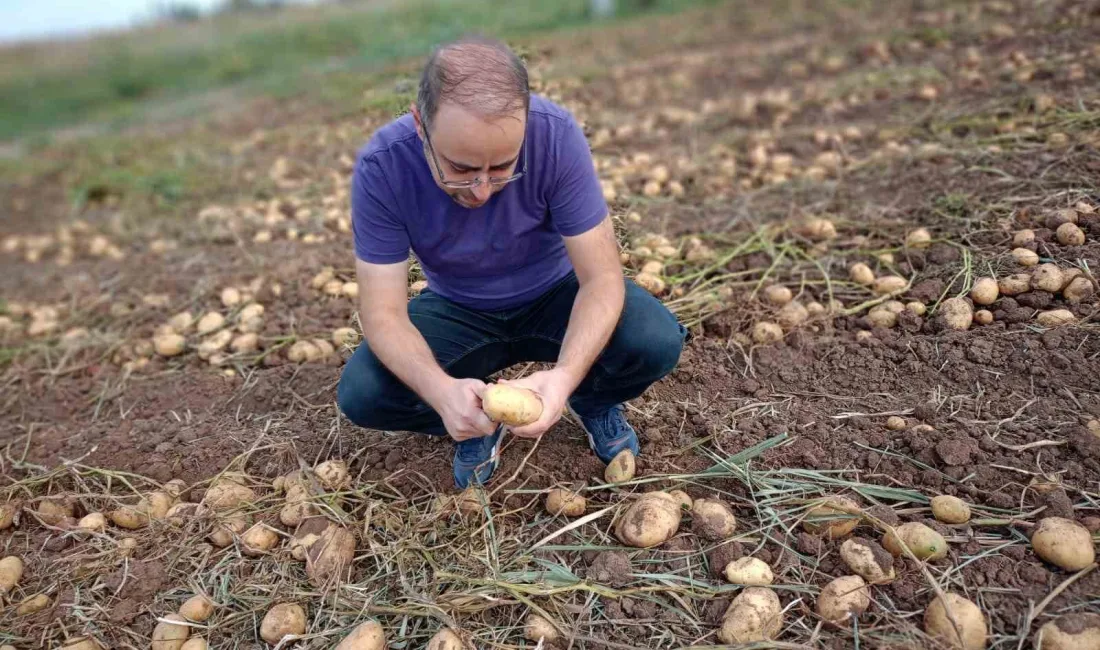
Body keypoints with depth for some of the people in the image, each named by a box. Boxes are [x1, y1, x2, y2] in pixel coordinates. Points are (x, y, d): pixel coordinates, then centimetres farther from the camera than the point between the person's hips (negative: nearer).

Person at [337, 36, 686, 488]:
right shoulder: (381, 168, -27)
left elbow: (602, 276, -26)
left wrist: (564, 376, -45)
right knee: (360, 393, -24)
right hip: (457, 311, 1)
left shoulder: (556, 135, -29)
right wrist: (442, 390, -45)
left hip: (554, 295, 0)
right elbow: (382, 311, -25)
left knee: (658, 342, -28)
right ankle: (476, 421, 6)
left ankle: (592, 401, 7)